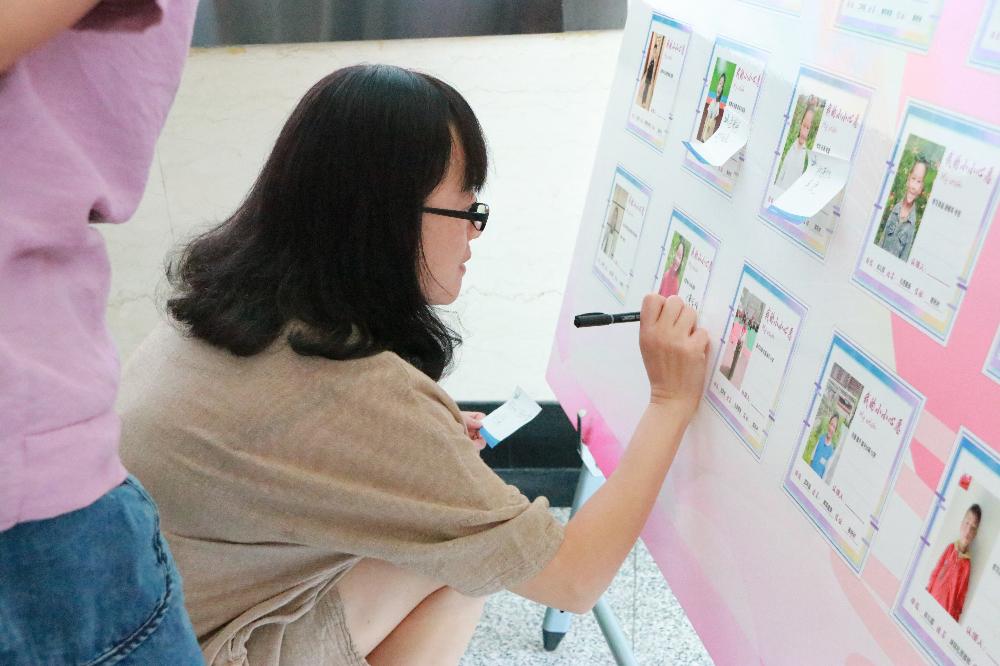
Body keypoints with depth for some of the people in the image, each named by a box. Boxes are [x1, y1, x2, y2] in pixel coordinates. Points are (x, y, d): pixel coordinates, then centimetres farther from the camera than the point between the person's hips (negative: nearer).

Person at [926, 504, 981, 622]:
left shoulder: (968, 563, -11)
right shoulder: (950, 548, -3)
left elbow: (961, 596, -6)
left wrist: (954, 617, -6)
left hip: (947, 611, -3)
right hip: (932, 600, 3)